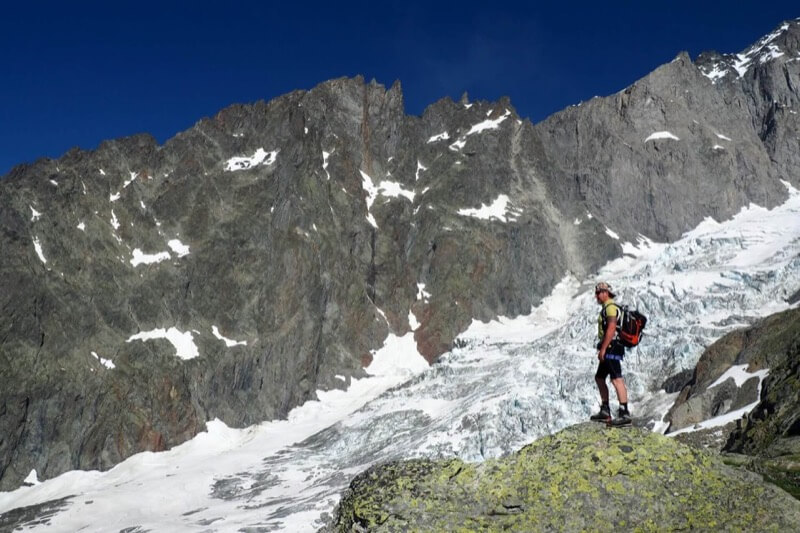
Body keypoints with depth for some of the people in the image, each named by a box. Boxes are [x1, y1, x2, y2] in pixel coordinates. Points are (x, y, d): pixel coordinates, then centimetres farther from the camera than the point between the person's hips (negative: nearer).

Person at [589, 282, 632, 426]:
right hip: (610, 350, 11)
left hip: (611, 348, -11)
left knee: (616, 379, -16)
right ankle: (605, 411, 21)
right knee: (599, 378, 17)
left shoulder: (610, 307, -11)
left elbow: (611, 329, -21)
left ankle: (625, 414, -20)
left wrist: (602, 349, -22)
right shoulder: (607, 308, 22)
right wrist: (603, 349, 24)